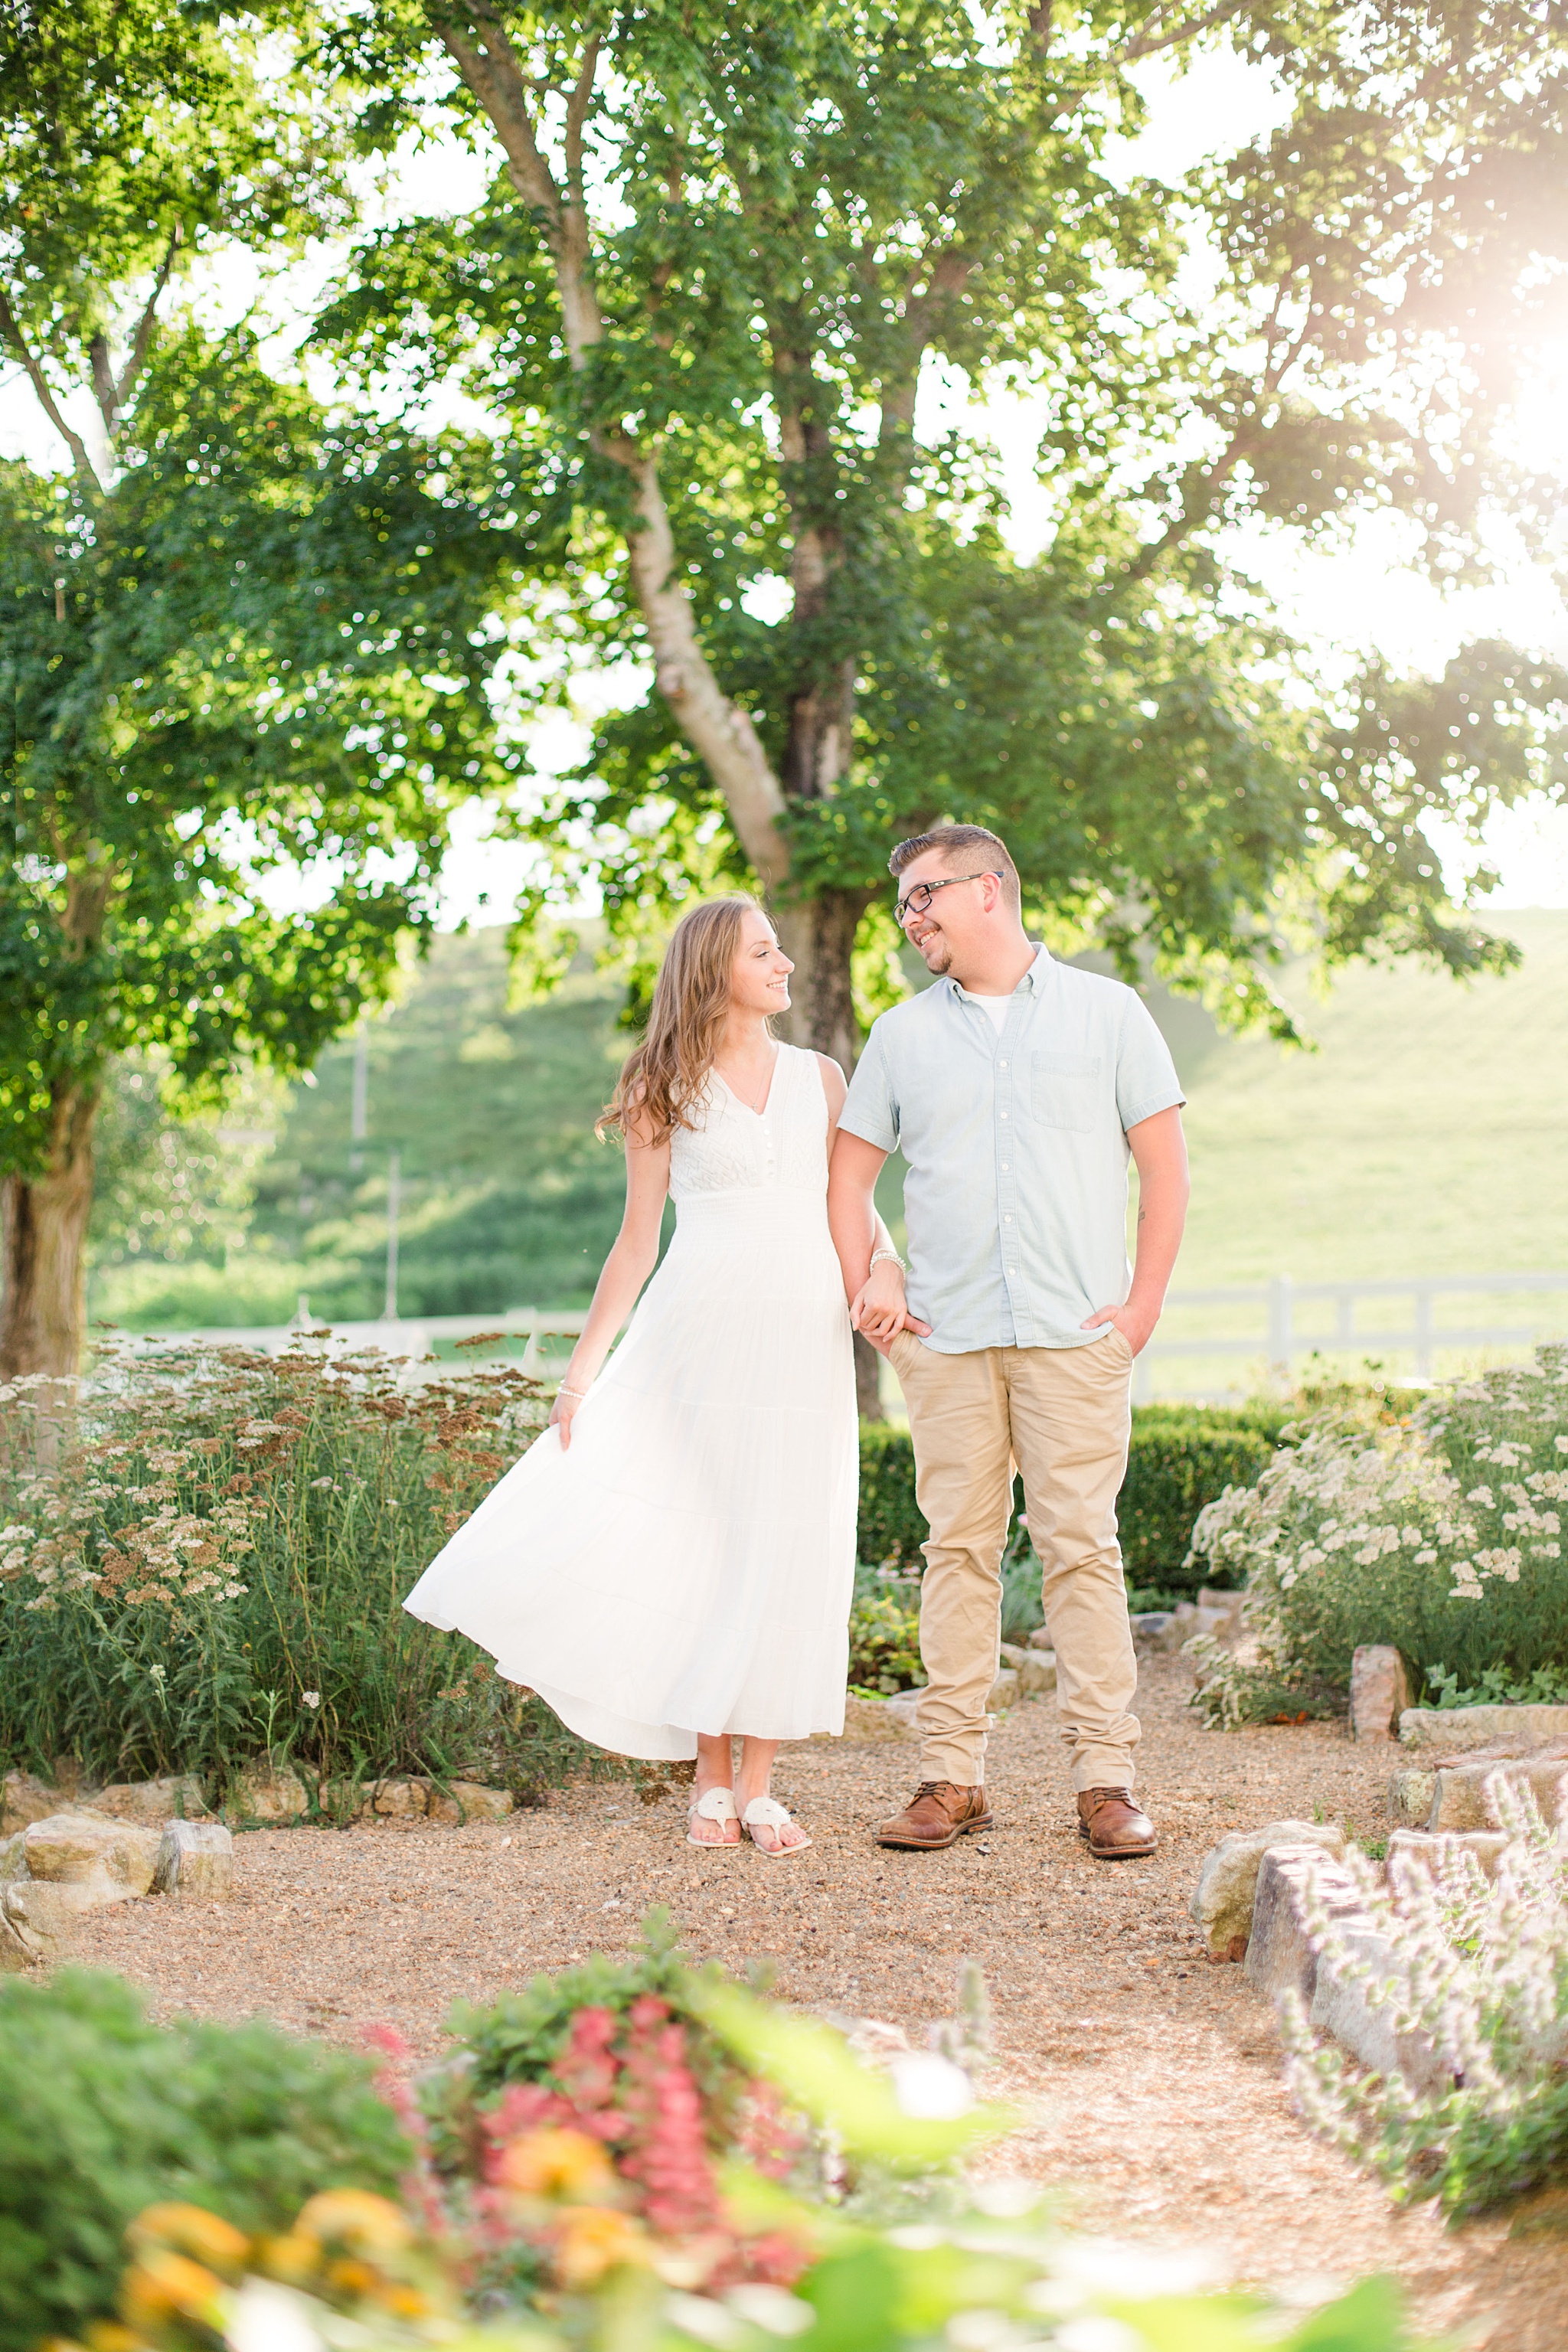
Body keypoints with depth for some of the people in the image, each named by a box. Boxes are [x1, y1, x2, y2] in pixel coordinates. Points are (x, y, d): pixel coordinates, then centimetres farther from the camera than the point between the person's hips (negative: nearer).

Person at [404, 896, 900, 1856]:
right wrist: (585, 1364, 1)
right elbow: (637, 1242, 6)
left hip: (804, 1337, 2)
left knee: (789, 1553, 1)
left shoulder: (821, 1079, 12)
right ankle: (711, 1779, 9)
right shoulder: (666, 1094, 5)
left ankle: (758, 1784, 9)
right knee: (703, 1545, -3)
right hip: (701, 1335, -2)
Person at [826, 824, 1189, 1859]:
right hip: (946, 1337, 3)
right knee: (958, 1549, 2)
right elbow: (851, 1170, 18)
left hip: (1076, 1335, -2)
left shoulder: (1106, 1011, 6)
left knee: (1082, 1547, -5)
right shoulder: (903, 1033, 14)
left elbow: (1165, 1162, 6)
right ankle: (953, 1777, 6)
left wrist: (1145, 1301, -2)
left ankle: (1108, 1778, -2)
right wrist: (865, 1284, 4)